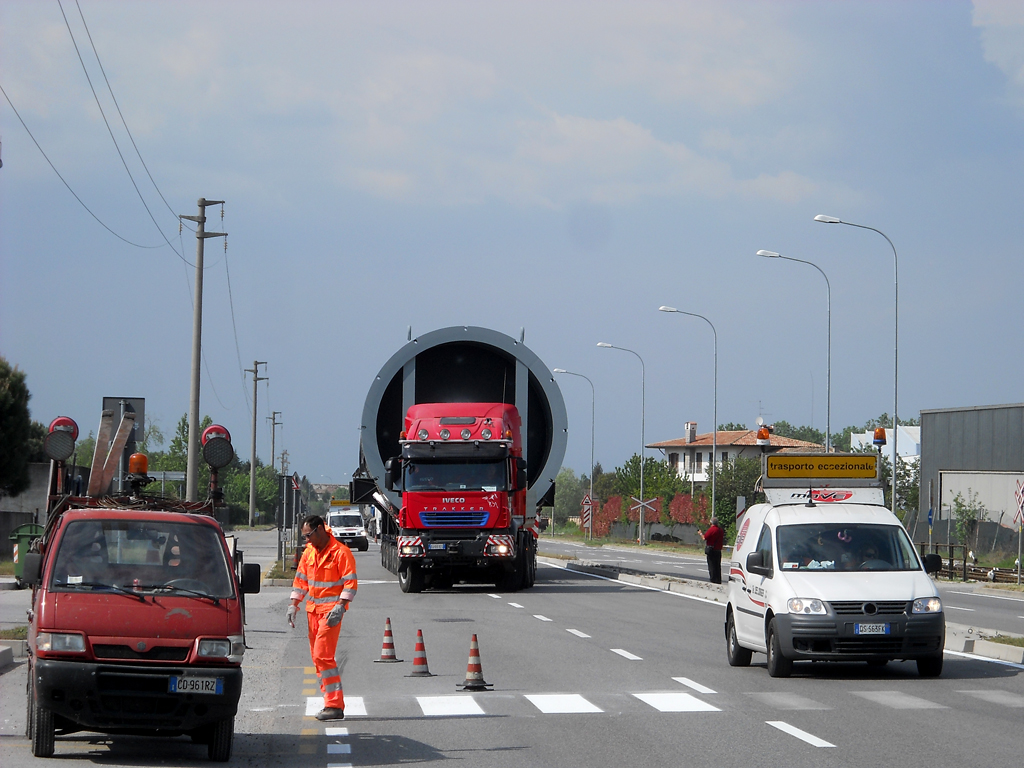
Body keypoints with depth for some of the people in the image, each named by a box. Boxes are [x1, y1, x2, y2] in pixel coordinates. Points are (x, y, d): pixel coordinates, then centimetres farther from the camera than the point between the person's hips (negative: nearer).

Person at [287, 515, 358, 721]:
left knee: (323, 655, -15)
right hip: (312, 609, 8)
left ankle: (335, 706, -14)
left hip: (331, 610, -8)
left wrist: (339, 608, -22)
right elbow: (301, 580, 18)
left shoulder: (340, 553, -11)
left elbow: (350, 583, -14)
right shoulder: (308, 552, 12)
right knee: (317, 657, 7)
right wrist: (293, 605, 8)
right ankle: (332, 702, 12)